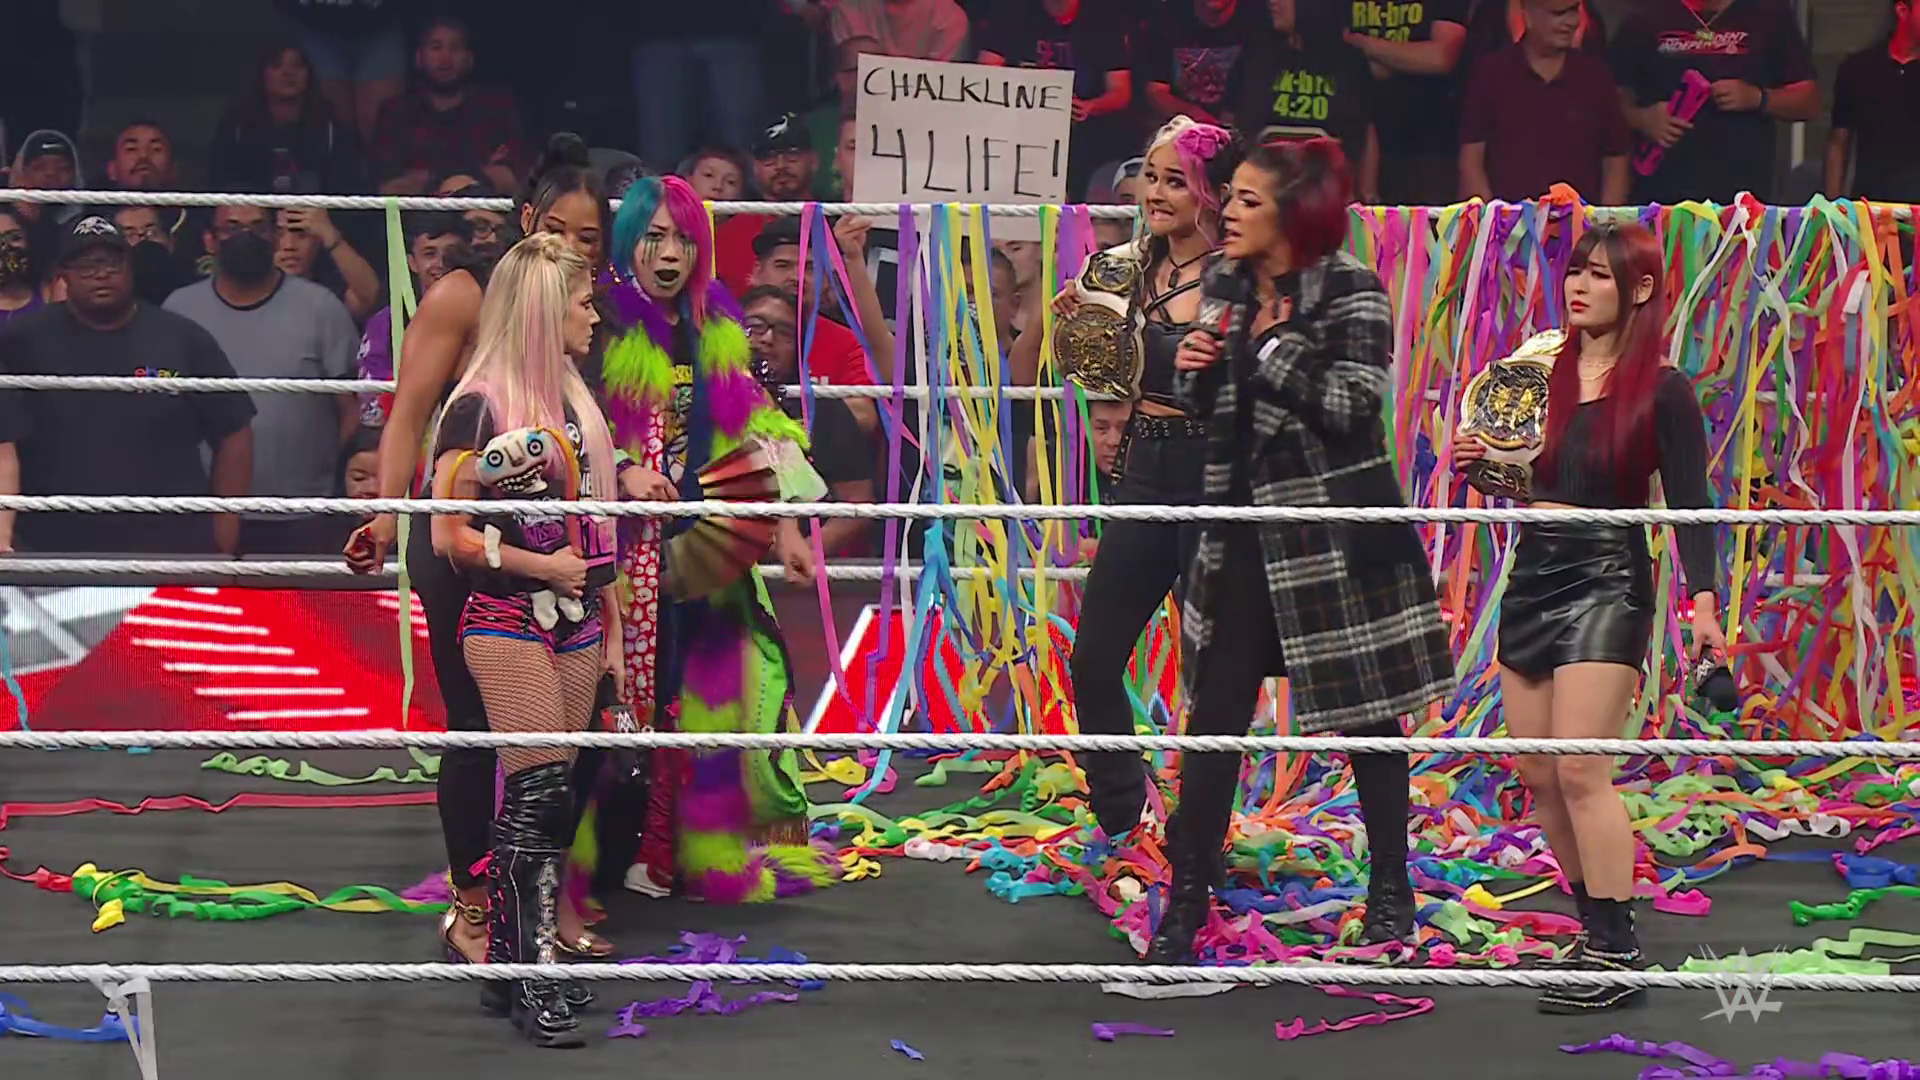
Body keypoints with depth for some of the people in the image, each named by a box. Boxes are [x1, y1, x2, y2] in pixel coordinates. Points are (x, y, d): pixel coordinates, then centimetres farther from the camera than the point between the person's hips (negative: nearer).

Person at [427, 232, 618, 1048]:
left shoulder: (574, 402, 14)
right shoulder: (480, 407, -9)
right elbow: (448, 536, -12)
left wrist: (612, 628, 16)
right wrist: (536, 564, -12)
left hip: (574, 621, 7)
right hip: (508, 620, -7)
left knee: (544, 800, 8)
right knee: (538, 793, -10)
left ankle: (510, 967, 15)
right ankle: (531, 978, -4)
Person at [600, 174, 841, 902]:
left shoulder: (715, 331, 13)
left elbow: (755, 436, 14)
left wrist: (784, 527, 10)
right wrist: (621, 471, -24)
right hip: (630, 539, -5)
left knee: (713, 691, 3)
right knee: (636, 689, -5)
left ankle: (707, 844, 13)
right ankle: (639, 850, 3)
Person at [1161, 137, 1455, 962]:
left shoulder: (1350, 290, -10)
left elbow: (1349, 406, -21)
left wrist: (1273, 344, -17)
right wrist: (1199, 372, -3)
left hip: (1335, 537, -5)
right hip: (1247, 532, 6)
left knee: (1366, 714, 7)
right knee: (1213, 716, 2)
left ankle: (1390, 894, 21)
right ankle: (1187, 899, 9)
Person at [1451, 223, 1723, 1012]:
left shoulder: (1661, 390, -7)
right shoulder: (1545, 370, 8)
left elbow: (1688, 501, -8)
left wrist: (1702, 597, -17)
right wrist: (1482, 464, -2)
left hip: (1606, 581, -7)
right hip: (1531, 574, 7)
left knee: (1580, 770, -13)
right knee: (1537, 773, 8)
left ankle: (1617, 955, -8)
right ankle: (1595, 927, 20)